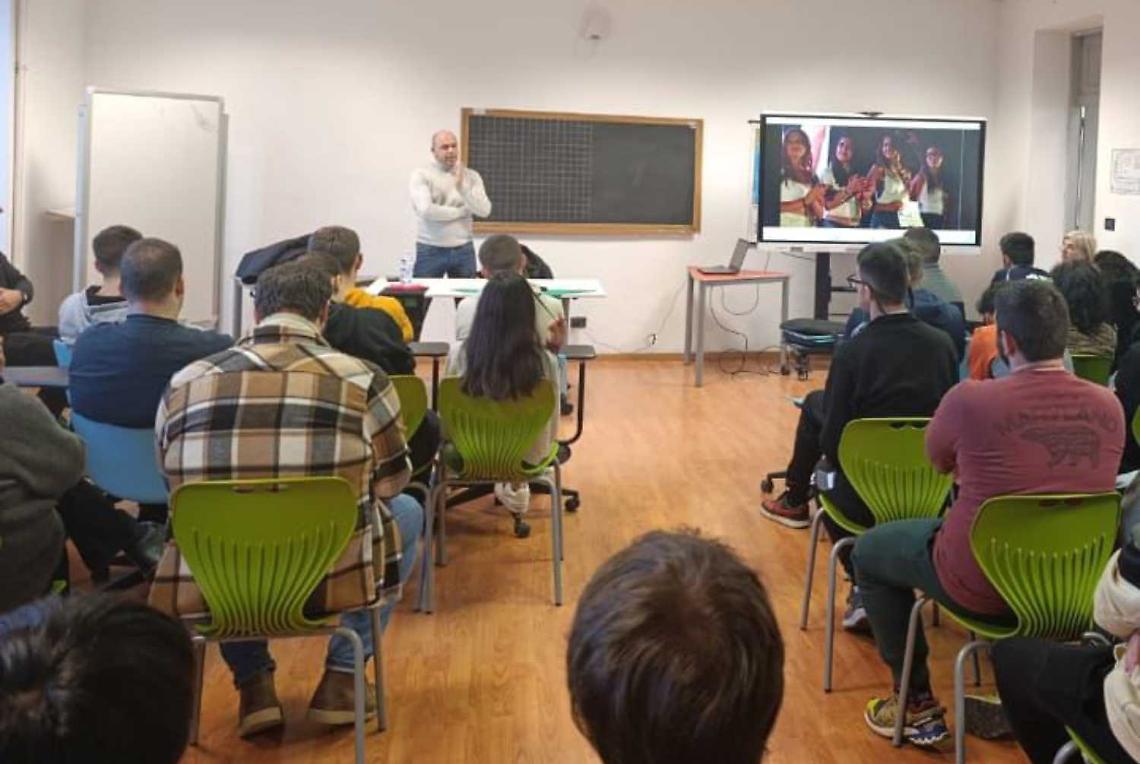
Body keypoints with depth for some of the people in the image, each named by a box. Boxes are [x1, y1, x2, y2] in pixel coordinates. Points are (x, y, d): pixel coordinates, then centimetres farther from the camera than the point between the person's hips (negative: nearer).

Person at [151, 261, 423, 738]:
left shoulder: (183, 383, 4)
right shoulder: (361, 378, -3)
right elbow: (390, 484, 10)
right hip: (329, 580, -2)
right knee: (407, 511, 27)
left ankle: (254, 684, 24)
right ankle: (340, 680, 22)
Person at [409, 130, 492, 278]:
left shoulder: (471, 176, 6)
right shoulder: (421, 175, -4)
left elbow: (484, 211, -6)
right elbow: (426, 210, -18)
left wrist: (462, 186, -18)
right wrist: (463, 211, -8)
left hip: (463, 250, 3)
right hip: (430, 250, -3)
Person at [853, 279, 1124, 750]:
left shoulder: (970, 399, -22)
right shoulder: (1108, 406, -8)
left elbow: (938, 461, 0)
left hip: (983, 584, -5)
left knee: (870, 550, 21)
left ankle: (917, 705, 22)